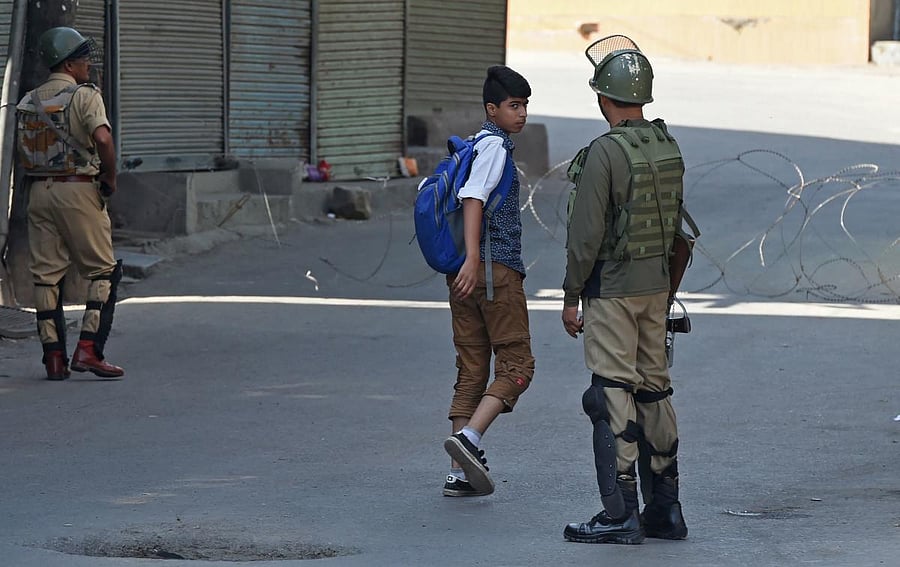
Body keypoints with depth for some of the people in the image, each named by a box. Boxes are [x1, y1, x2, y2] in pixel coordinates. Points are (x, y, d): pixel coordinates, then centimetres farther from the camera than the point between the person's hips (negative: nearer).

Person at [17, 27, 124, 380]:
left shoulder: (29, 102, 13)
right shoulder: (84, 96, -8)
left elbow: (23, 153, 12)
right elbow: (103, 139, -22)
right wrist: (110, 179, -10)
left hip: (39, 191, 6)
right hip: (79, 191, -6)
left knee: (45, 275, 7)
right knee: (103, 272, 3)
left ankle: (54, 358, 5)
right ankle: (88, 349, -8)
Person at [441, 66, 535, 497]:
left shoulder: (473, 146, 21)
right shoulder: (494, 146, -8)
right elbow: (473, 198, -21)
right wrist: (473, 258, -30)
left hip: (465, 272, 9)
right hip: (497, 268, -9)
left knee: (471, 371, 8)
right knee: (517, 365, -6)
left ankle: (460, 474, 4)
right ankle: (469, 437, -22)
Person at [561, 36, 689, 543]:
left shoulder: (604, 153, -17)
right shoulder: (669, 148, 7)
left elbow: (586, 235, -17)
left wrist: (571, 297, -8)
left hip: (612, 291, -8)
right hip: (657, 287, 8)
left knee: (613, 396, -6)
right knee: (654, 391, 13)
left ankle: (620, 515, -7)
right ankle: (665, 509, 17)